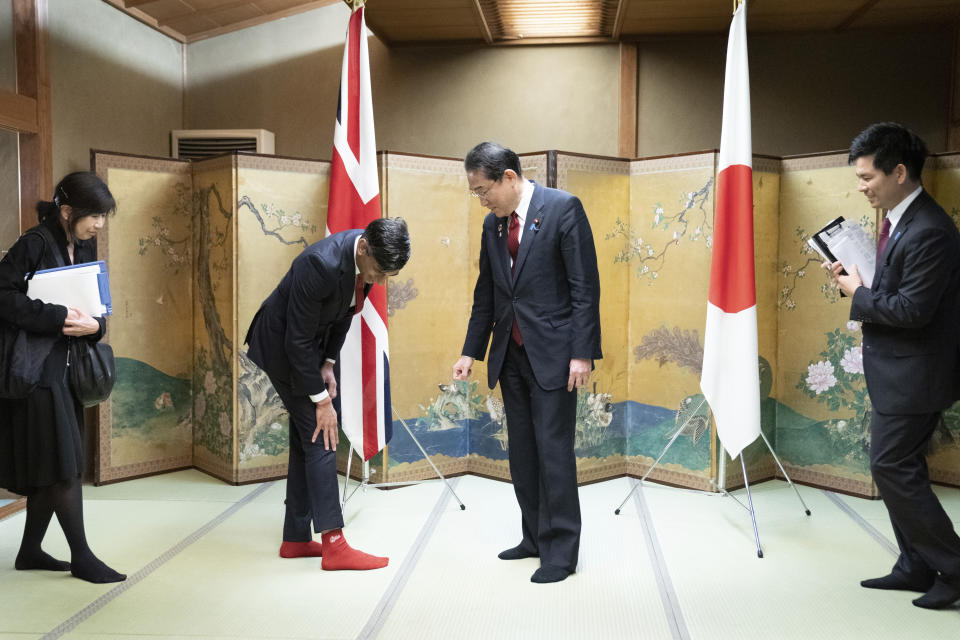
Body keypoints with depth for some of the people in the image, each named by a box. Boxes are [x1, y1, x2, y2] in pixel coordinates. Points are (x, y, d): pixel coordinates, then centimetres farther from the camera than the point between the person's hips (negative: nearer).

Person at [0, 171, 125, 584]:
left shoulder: (85, 249, 10)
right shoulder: (34, 245, -12)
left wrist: (94, 325, -10)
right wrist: (56, 318, -23)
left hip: (66, 367, 8)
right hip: (37, 368, -8)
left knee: (53, 466, 12)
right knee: (62, 463, -3)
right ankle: (81, 557, 7)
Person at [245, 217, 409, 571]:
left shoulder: (370, 255, -11)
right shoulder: (321, 264, -35)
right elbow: (298, 340, -28)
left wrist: (328, 363, -2)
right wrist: (321, 399, -22)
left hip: (312, 341, 8)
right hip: (282, 345, -8)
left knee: (306, 439, 9)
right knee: (320, 438, -10)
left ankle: (296, 539, 18)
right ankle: (334, 545, -5)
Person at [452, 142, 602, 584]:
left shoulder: (562, 208, -9)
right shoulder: (492, 223, 11)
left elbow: (585, 285, -11)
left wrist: (582, 353, -15)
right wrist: (471, 352, 13)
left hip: (552, 354, -6)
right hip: (511, 355, 7)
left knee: (553, 451, -4)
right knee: (521, 452, 12)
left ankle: (561, 551, 9)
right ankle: (535, 537, 25)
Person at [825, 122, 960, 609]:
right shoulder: (899, 220, 10)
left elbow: (912, 310, -25)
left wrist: (857, 294, -12)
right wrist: (856, 279, 2)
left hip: (913, 375, -10)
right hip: (895, 372, 10)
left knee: (893, 468, -4)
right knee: (897, 468, 15)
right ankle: (916, 566, 27)